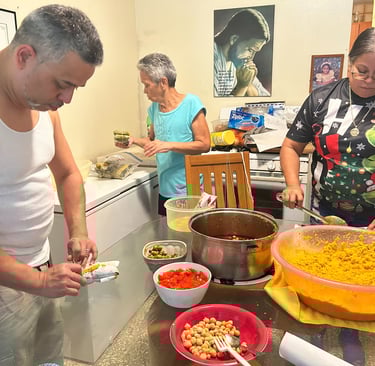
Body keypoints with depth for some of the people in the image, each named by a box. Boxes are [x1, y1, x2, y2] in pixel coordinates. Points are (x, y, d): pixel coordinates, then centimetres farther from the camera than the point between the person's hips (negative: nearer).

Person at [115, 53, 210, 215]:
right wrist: (134, 140, 1)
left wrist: (169, 145, -21)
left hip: (189, 190, -6)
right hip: (165, 190, 6)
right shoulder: (154, 108, 8)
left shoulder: (191, 103, -11)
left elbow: (204, 144, -13)